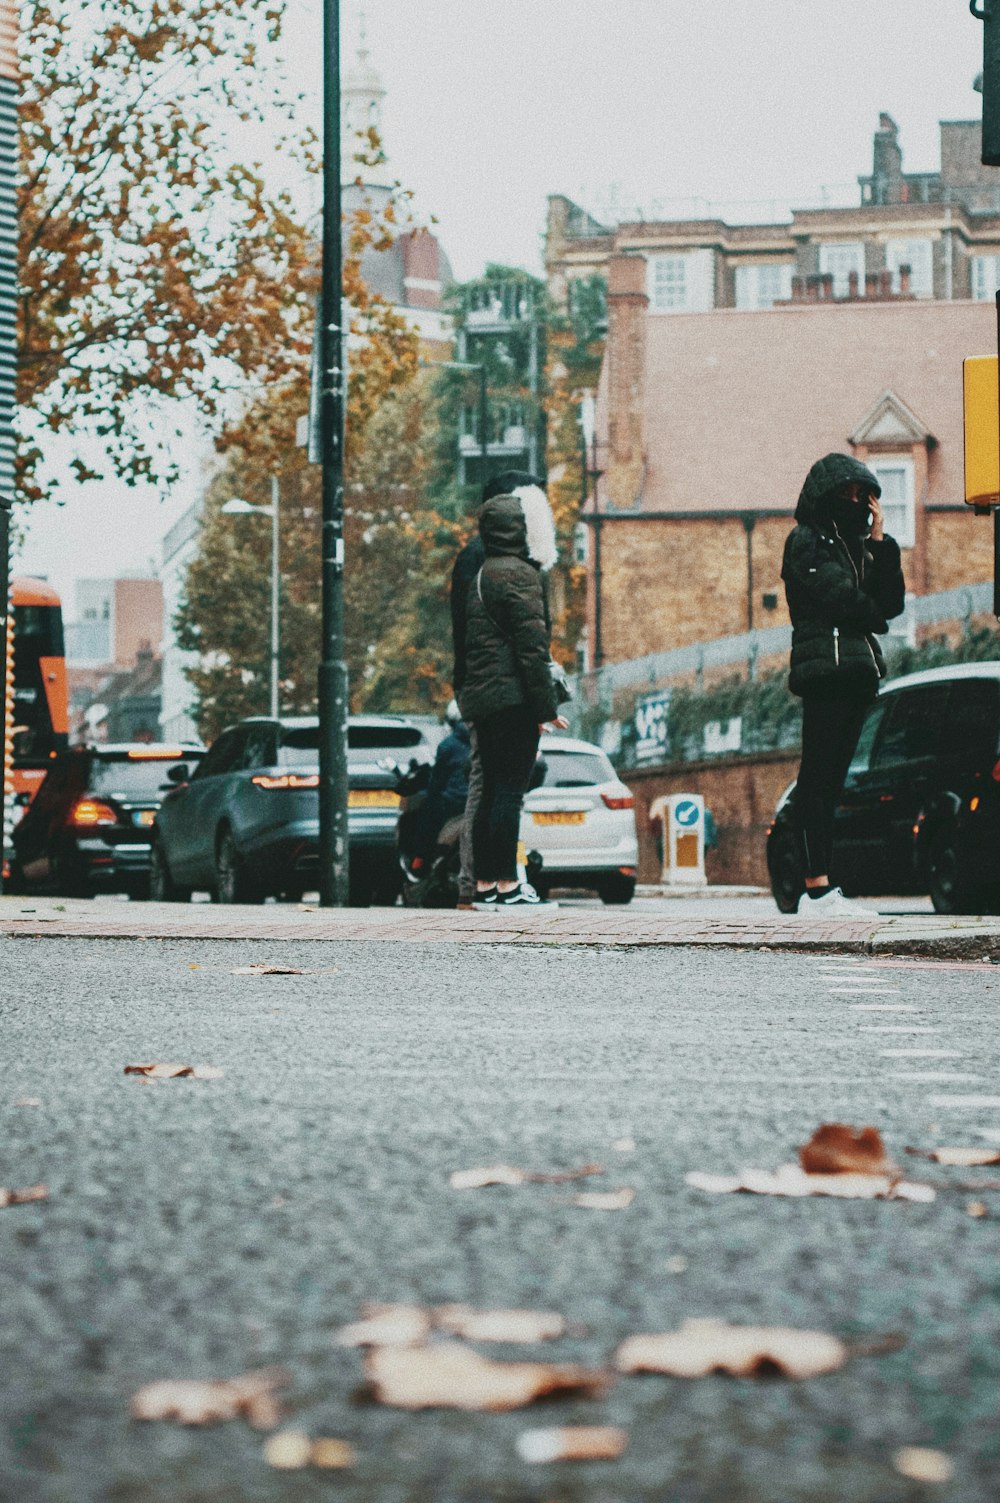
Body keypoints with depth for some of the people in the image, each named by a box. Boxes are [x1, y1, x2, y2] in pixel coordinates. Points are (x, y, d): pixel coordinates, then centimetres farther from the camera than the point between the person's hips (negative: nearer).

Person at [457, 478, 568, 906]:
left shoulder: (480, 575, 19)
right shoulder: (519, 574, -10)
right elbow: (531, 646, -15)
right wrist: (547, 706, -13)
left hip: (481, 697, 9)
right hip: (512, 698, -9)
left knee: (493, 791, 11)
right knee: (509, 790, -9)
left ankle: (485, 884, 11)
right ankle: (506, 885, -11)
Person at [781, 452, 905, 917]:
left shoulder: (858, 545, 23)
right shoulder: (806, 540, 1)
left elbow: (892, 603, 12)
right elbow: (841, 596, -11)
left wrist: (880, 541, 6)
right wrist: (873, 620, 7)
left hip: (858, 670, 8)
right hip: (825, 665, -8)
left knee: (832, 778, 4)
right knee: (818, 776, -11)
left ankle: (822, 889, 1)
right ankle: (816, 890, -17)